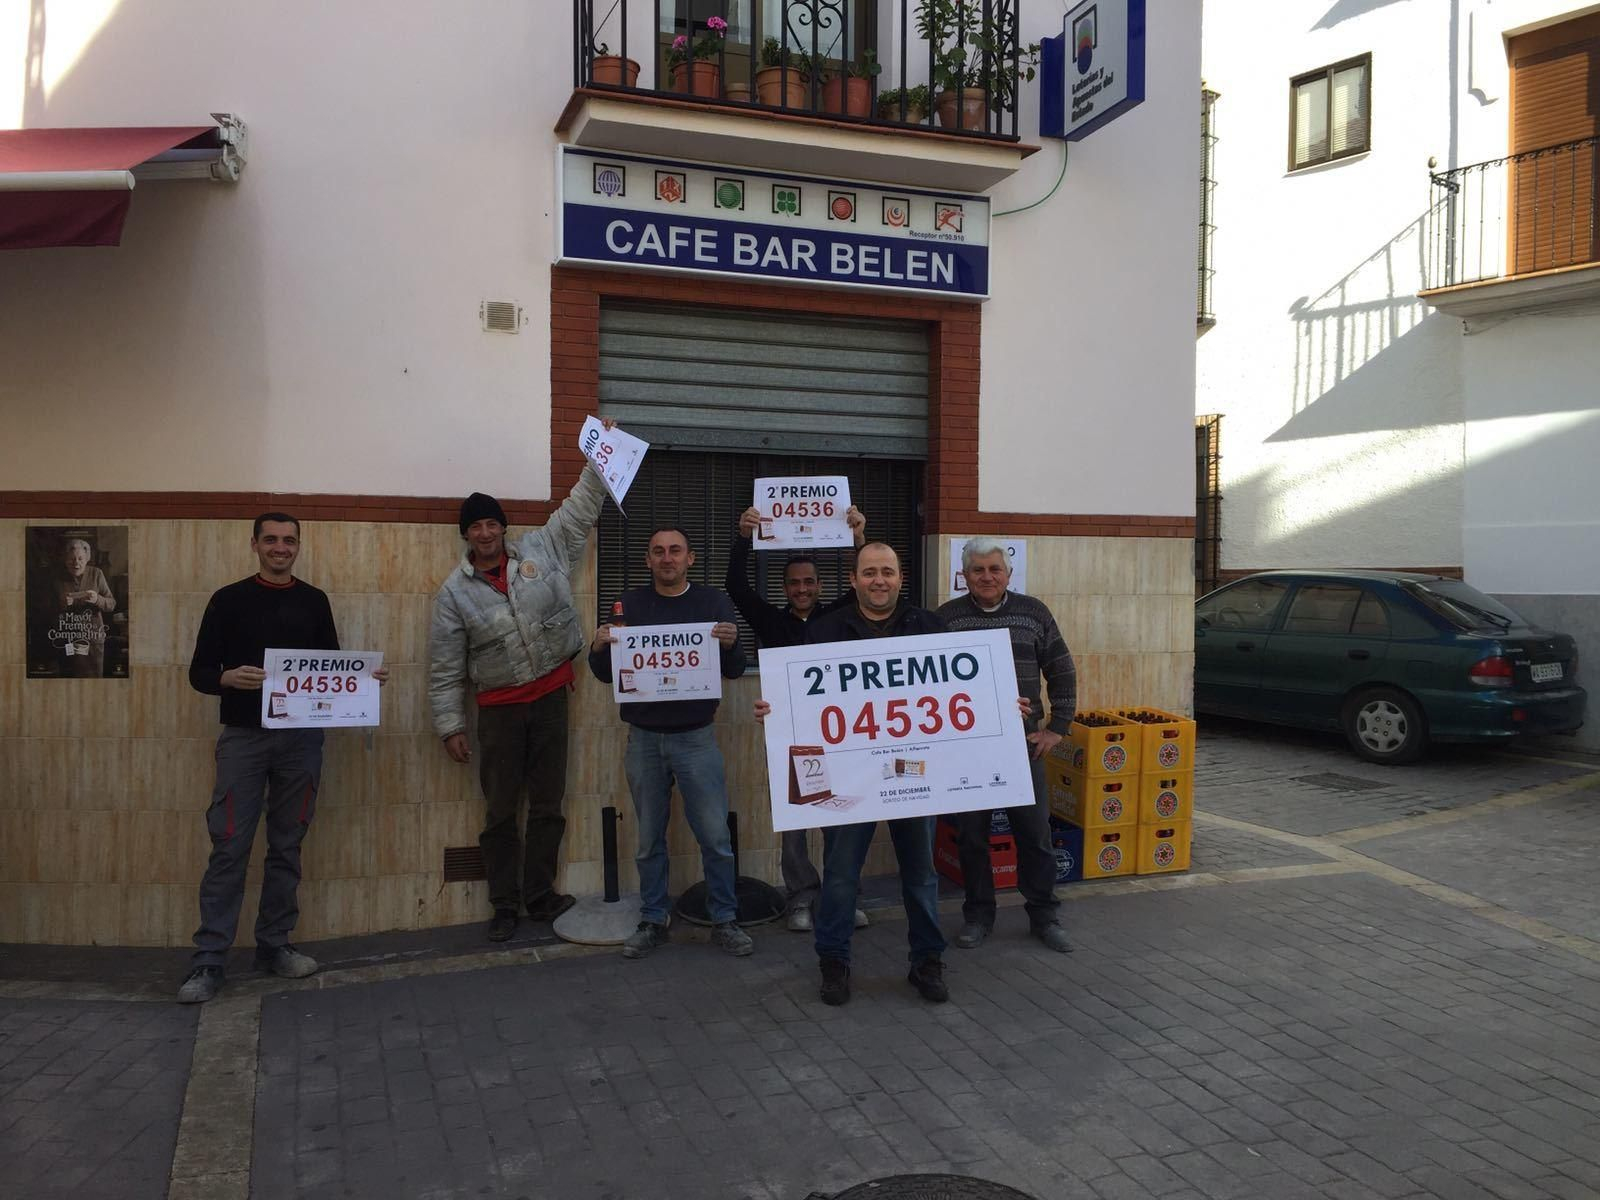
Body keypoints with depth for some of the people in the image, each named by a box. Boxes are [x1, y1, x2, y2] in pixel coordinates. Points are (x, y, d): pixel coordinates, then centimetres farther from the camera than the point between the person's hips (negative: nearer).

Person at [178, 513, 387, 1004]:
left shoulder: (314, 601, 10)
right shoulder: (229, 600, 3)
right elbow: (199, 672, 0)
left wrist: (363, 678, -7)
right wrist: (229, 678, -22)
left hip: (302, 738, 2)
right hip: (244, 738, -2)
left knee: (287, 847, 9)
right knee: (229, 848, -3)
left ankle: (274, 945, 20)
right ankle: (209, 959, 3)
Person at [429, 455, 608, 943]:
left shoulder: (541, 550, 2)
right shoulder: (454, 591, -2)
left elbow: (580, 508, 6)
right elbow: (444, 668, 0)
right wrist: (450, 728, -3)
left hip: (550, 697, 2)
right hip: (499, 708, -1)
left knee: (548, 806, 9)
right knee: (501, 812, 6)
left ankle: (540, 897, 21)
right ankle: (504, 907, 19)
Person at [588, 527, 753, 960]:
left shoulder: (713, 602, 2)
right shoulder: (630, 604, 4)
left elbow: (734, 671, -1)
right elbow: (607, 674, 5)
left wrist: (730, 645, -23)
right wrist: (598, 649, -17)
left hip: (696, 737, -1)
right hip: (643, 739, 1)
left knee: (715, 836, 0)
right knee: (649, 839, 10)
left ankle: (723, 920, 15)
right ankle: (652, 921, 23)